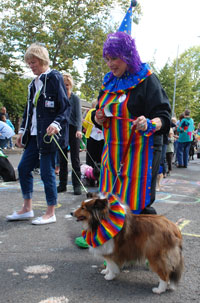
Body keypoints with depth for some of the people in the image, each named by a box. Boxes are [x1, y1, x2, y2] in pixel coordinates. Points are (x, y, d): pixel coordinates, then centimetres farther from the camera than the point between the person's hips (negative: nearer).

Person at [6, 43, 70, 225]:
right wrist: (23, 131, 19)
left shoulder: (54, 78, -7)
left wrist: (56, 123, -25)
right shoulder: (34, 83, 17)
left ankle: (51, 213, 11)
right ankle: (27, 209, 23)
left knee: (47, 172, -3)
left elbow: (66, 107, -11)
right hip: (34, 135, 9)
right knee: (23, 168, 10)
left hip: (49, 135, -9)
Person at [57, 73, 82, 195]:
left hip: (73, 130, -3)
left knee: (75, 158, 0)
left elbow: (79, 115, -10)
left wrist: (79, 129, -25)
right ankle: (62, 184, 16)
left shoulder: (75, 98, -1)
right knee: (62, 158, 8)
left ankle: (77, 185, 5)